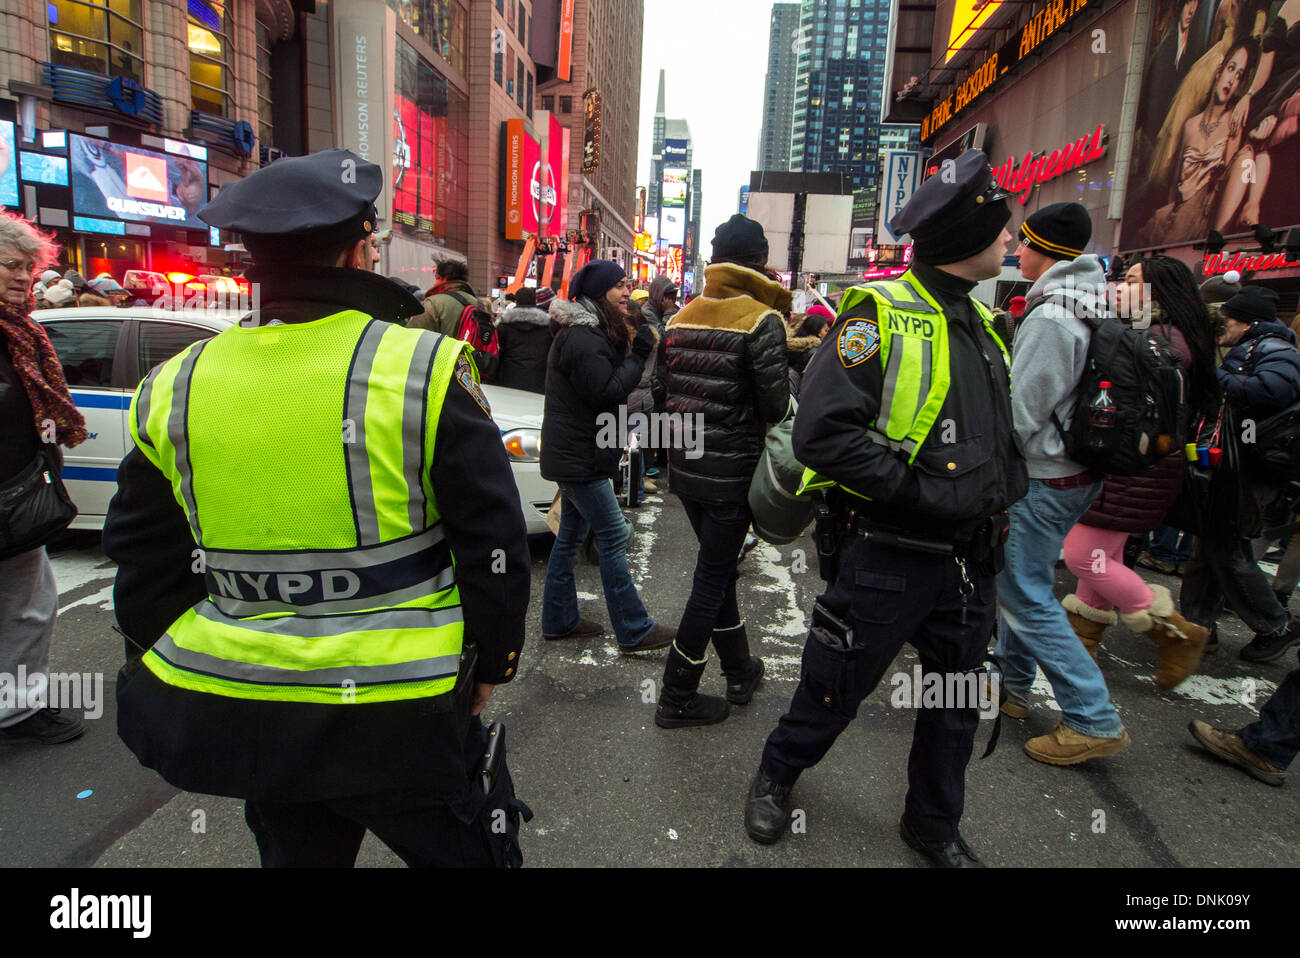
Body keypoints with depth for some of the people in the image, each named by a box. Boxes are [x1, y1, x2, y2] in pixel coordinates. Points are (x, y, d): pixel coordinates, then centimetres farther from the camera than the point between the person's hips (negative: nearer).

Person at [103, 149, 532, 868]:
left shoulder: (173, 388, -1)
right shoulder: (425, 368, -15)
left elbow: (143, 567, 8)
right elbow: (494, 544, -10)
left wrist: (175, 673, 22)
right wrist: (491, 663, 4)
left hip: (240, 719, 5)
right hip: (401, 720, -4)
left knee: (294, 850, 27)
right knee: (470, 853, 18)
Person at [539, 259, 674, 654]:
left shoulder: (584, 332, 15)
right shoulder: (582, 338, -18)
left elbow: (609, 383, 16)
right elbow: (607, 391, -21)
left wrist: (634, 351, 2)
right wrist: (639, 354, -16)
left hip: (575, 453, 11)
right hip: (578, 455, -11)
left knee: (571, 535, 15)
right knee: (613, 536, -7)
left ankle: (559, 620, 25)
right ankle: (634, 631, 0)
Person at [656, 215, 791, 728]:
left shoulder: (683, 317, 6)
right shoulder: (761, 320, -14)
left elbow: (668, 390, 7)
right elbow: (777, 405, -15)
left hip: (684, 466, 7)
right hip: (731, 470, -7)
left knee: (718, 567, 21)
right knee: (712, 578, 4)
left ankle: (739, 669, 36)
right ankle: (677, 697, 14)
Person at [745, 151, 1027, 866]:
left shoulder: (982, 323, 12)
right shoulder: (878, 313, -14)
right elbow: (823, 432, -24)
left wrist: (1003, 491, 8)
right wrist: (922, 492, -24)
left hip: (969, 561, 8)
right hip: (887, 559, -7)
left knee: (956, 705, 20)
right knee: (832, 696, 12)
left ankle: (934, 826, 44)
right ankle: (776, 778, 41)